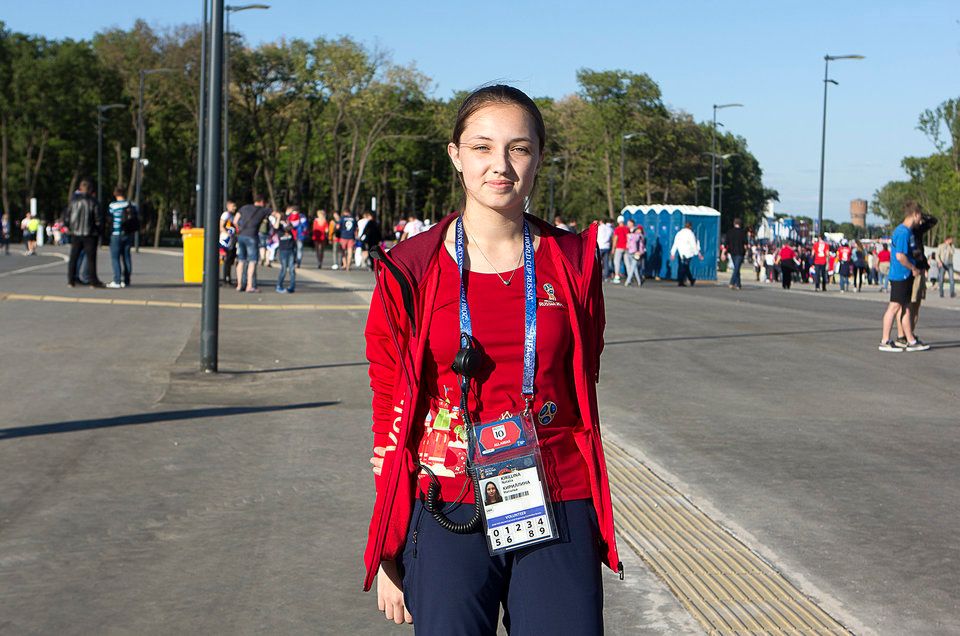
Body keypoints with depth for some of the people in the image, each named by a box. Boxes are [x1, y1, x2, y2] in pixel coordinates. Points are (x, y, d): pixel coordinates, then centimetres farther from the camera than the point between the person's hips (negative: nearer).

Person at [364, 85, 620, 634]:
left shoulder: (572, 263, 4)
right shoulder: (411, 270, -1)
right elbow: (390, 415, 3)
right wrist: (388, 554, 3)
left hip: (557, 514, 1)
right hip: (446, 518, -1)